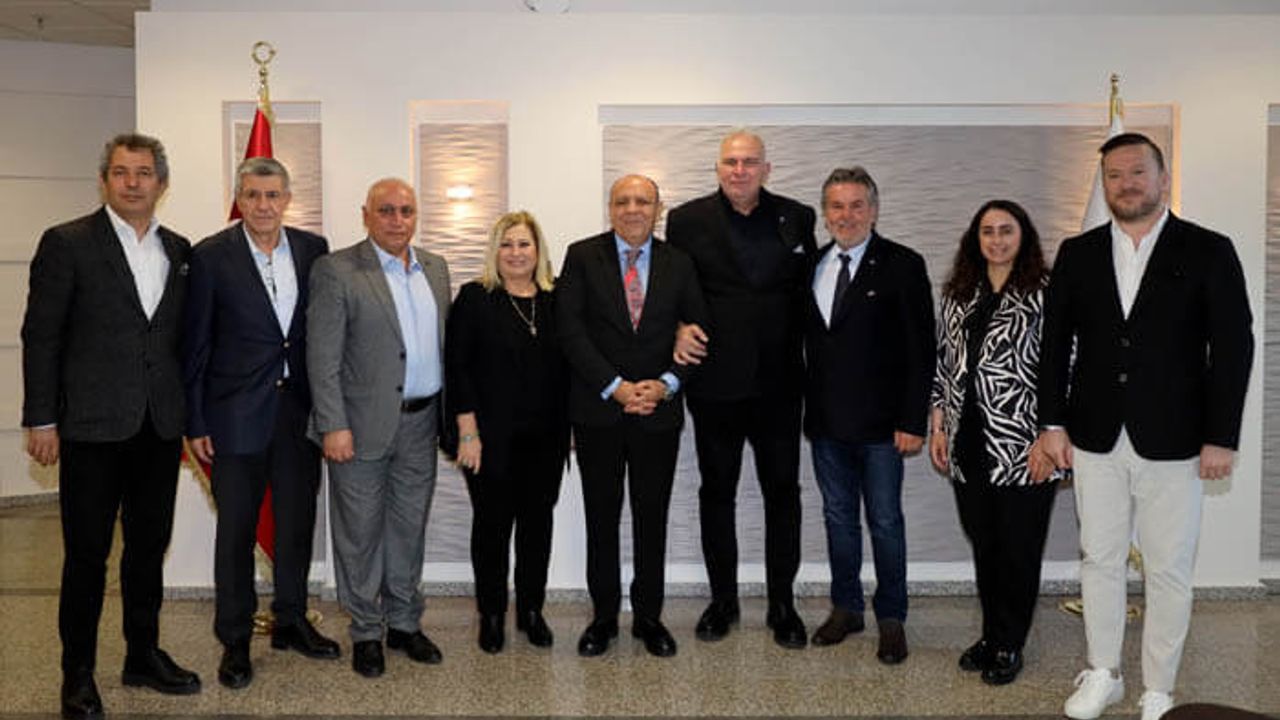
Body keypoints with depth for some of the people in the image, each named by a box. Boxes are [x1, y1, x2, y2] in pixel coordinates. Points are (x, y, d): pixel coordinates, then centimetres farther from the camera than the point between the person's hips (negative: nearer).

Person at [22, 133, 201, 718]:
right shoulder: (66, 243, -3)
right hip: (93, 427, -4)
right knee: (87, 554, 5)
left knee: (149, 546, 14)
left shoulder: (179, 250, 10)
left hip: (161, 428, 4)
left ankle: (143, 655, 29)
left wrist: (191, 412, 9)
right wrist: (40, 419, -7)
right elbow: (41, 336, -4)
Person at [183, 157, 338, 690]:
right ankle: (234, 640, 22)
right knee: (236, 531, 7)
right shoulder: (211, 256, -5)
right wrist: (194, 423, -6)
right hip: (237, 414, -3)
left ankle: (291, 621, 32)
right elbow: (195, 344, -4)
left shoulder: (313, 248, 3)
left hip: (300, 409, 3)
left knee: (297, 522, 14)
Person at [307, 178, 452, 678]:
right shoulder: (337, 270, -7)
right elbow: (323, 356, -10)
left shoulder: (435, 267, 10)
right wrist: (333, 425, -15)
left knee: (409, 527, 15)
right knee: (361, 532, 7)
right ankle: (366, 632, 22)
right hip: (364, 424, -5)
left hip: (421, 424, 5)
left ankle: (404, 623, 29)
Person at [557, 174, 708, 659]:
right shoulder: (582, 256, 0)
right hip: (598, 410, -1)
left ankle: (649, 617, 23)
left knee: (652, 517, 9)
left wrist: (665, 384, -10)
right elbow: (571, 330, -7)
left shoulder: (678, 264, 6)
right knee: (601, 516, 8)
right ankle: (603, 615, 22)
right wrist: (616, 387, -14)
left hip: (658, 411, 1)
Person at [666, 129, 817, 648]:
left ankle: (782, 604, 22)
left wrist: (808, 358, -5)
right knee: (716, 490, 10)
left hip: (778, 381, 1)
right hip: (715, 380, 0)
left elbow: (808, 290, 7)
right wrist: (679, 329, -14)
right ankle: (722, 600, 25)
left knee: (782, 490, 7)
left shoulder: (796, 219, 5)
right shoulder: (687, 221, 2)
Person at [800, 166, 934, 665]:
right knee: (838, 517, 15)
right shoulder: (810, 266, 8)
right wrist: (807, 408, 4)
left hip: (880, 423, -4)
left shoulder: (902, 266, -6)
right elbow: (807, 340, 11)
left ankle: (891, 618, 21)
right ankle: (845, 608, 30)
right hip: (826, 421, 4)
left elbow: (921, 351, -8)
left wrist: (912, 421, -13)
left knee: (885, 522, 6)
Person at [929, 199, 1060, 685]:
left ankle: (1009, 645, 23)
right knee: (983, 546, 14)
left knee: (1019, 550, 6)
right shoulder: (958, 295, 10)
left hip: (1023, 450, -4)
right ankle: (992, 634, 30)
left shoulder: (1044, 294, -5)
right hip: (967, 448, 4)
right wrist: (938, 426, 8)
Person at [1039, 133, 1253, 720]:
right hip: (1096, 438, 3)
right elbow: (1055, 342, 7)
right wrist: (1052, 422, 1)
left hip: (1173, 443, -2)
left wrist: (1221, 438, -8)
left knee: (1169, 571, 7)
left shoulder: (1209, 252, -1)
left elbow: (1233, 347, -4)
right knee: (1100, 560, 12)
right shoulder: (1077, 253, 6)